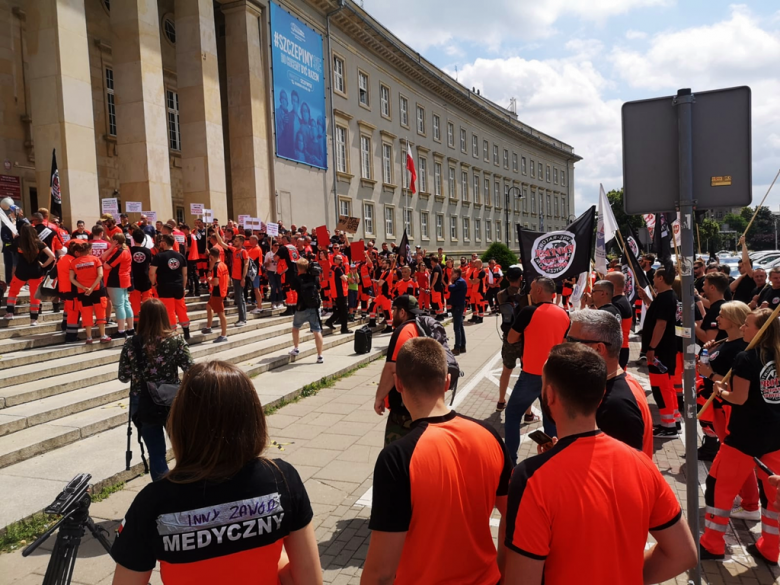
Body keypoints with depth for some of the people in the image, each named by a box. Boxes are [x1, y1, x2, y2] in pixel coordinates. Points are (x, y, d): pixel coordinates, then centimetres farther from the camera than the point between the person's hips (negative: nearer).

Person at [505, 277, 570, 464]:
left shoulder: (529, 311, -13)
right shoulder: (564, 314, 4)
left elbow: (511, 339, -5)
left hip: (532, 374, -5)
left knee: (512, 414, 7)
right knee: (551, 417, 18)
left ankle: (510, 460, 8)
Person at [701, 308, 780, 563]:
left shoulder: (745, 358, -17)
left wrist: (721, 391, 1)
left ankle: (712, 544, 15)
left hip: (746, 436, -7)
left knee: (719, 485, 7)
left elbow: (739, 398, -18)